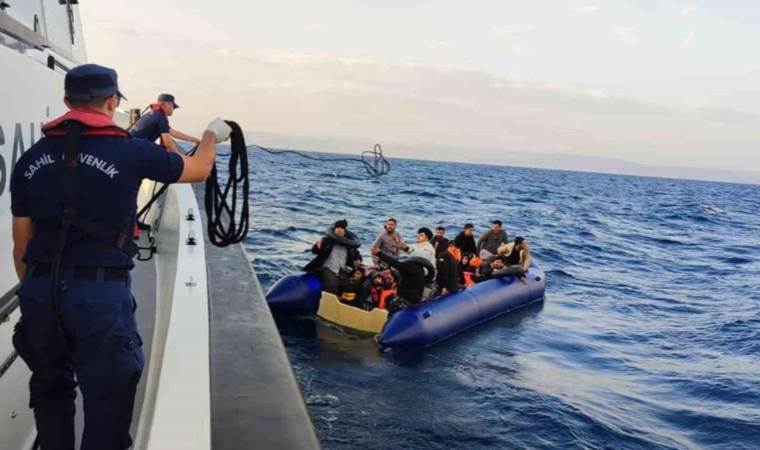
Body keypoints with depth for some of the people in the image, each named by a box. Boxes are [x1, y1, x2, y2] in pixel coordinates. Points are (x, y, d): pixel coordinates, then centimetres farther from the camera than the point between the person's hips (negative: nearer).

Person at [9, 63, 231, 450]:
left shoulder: (30, 159, 6)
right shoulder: (130, 152, -6)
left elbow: (21, 246, 10)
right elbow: (199, 169, 10)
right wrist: (213, 135, 29)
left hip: (40, 291, 5)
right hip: (100, 292, -5)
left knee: (50, 390, 24)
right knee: (107, 400, 7)